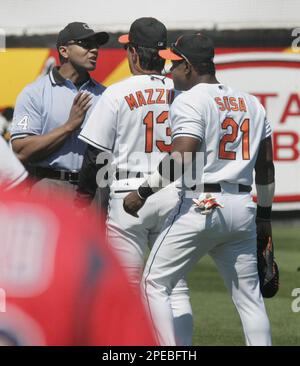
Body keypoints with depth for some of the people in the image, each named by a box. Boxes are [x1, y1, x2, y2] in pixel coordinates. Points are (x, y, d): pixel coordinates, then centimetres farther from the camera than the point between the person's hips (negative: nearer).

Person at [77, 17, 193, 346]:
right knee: (175, 287, 7)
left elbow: (96, 155, -4)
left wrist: (82, 200, 4)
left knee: (127, 289, 1)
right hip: (174, 196, 3)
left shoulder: (118, 94, -4)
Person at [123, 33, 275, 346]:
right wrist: (264, 214, 26)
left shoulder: (189, 102, -7)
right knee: (248, 296, 10)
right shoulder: (251, 103, 15)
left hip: (199, 206, -7)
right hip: (242, 207, 7)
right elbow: (266, 165, 18)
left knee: (154, 284, 1)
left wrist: (143, 192, -11)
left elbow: (182, 160, -19)